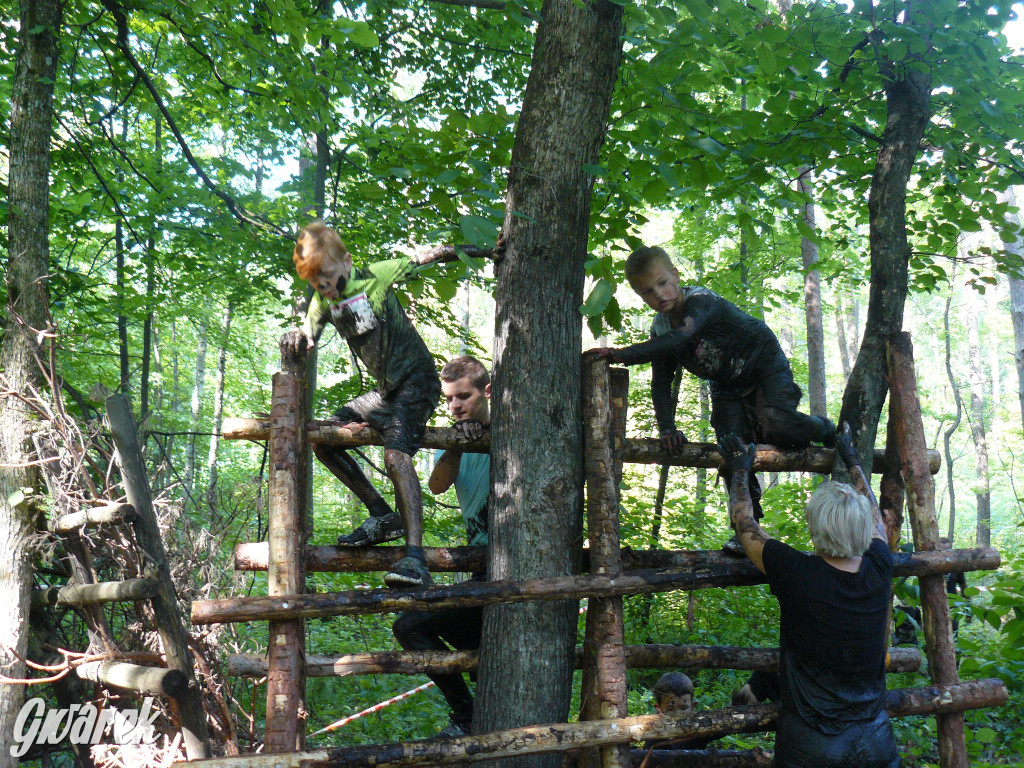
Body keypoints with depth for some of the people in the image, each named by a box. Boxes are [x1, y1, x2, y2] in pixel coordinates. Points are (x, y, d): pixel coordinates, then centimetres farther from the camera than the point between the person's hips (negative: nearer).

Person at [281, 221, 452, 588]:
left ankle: (415, 557, -38)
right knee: (322, 439, 3)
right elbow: (307, 334, -4)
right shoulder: (323, 300, 7)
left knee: (396, 453, -29)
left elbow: (421, 257, 5)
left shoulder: (376, 276, -9)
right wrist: (295, 338, -26)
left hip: (416, 378, -8)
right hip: (385, 389, 8)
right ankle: (383, 516, 7)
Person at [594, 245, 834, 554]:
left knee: (775, 427, -30)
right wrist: (667, 428, -20)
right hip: (727, 387, 6)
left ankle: (825, 430, 4)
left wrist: (622, 354, -51)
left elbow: (679, 340, -49)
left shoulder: (701, 302, -30)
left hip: (765, 367, -6)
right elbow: (660, 384, -6)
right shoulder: (659, 330, -8)